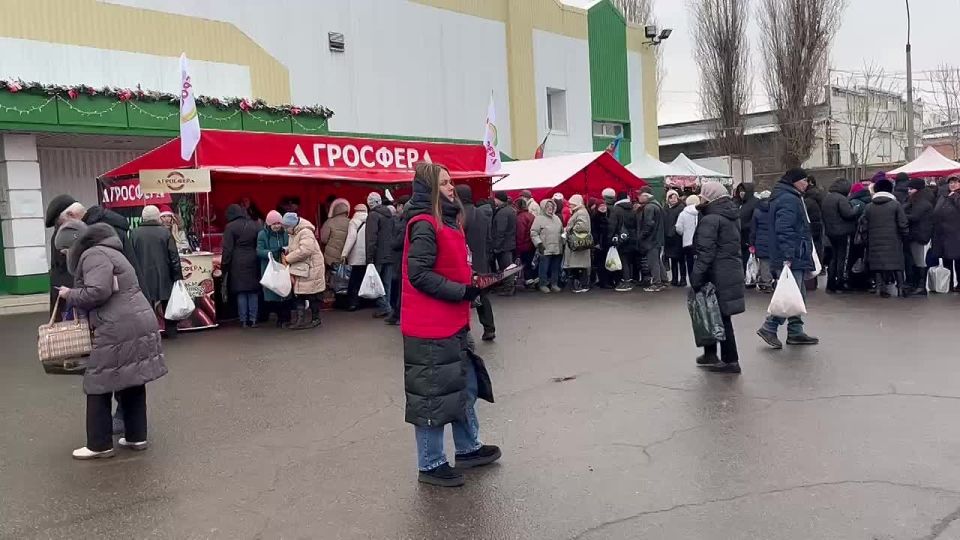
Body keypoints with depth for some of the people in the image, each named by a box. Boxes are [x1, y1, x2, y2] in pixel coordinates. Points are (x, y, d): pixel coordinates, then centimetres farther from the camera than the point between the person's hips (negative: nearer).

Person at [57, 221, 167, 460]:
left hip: (120, 330, -10)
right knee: (132, 383, 16)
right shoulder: (108, 253, 24)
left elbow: (98, 292, -20)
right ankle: (137, 436, 23)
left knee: (99, 386, 2)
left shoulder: (93, 255, -8)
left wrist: (70, 294, -4)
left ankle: (99, 445, 11)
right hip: (139, 324, 10)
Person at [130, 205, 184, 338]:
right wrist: (178, 276, 0)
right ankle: (171, 331, 18)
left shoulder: (134, 233, -3)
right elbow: (174, 257, -6)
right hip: (164, 276, 0)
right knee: (168, 305, 13)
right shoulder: (165, 232, -5)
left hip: (143, 277, 0)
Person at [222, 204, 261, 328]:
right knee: (253, 292, 7)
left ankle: (243, 320, 4)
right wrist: (259, 262, 13)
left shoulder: (230, 227, -5)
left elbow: (227, 249, -7)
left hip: (238, 263, -3)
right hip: (253, 262, 4)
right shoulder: (254, 225, 7)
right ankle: (253, 319, 9)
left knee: (241, 292, 1)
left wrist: (224, 265, -1)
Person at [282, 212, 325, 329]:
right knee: (300, 294, 9)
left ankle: (315, 318, 13)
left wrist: (288, 259, -21)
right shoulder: (293, 234, 12)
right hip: (300, 270, 9)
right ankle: (300, 319, 14)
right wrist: (286, 253, 2)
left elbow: (304, 250, -29)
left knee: (312, 296, 1)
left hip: (311, 270, -9)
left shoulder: (305, 232, -19)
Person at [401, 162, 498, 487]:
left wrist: (471, 283, 6)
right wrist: (462, 291, -19)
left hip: (453, 324, 10)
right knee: (433, 394, 1)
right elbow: (419, 275, -22)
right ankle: (430, 465, 15)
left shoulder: (447, 222, 13)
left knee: (467, 386, 19)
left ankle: (468, 449, 35)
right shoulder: (424, 225, -16)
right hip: (430, 328, -10)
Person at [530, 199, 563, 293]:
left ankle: (554, 284, 21)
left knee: (555, 268, 11)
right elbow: (533, 233, -8)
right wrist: (539, 243, -14)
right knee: (544, 268, -1)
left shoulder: (557, 218, 16)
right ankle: (543, 285, 10)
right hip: (545, 249, -6)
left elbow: (561, 232, 23)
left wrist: (562, 243, 17)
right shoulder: (539, 218, -5)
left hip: (557, 249, 6)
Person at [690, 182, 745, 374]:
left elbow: (706, 252, -21)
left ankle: (730, 360, 4)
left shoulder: (710, 219, -15)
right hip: (733, 272, 9)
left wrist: (696, 277, -20)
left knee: (718, 317, -1)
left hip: (717, 276, -9)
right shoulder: (732, 216, 14)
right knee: (721, 316, 14)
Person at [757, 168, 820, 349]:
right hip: (792, 259, -11)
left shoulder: (791, 198, 21)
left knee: (798, 295, 14)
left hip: (795, 258, 11)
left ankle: (795, 332, 19)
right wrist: (787, 256, -29)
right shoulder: (789, 200, -14)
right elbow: (784, 230, -24)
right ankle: (769, 328, -5)